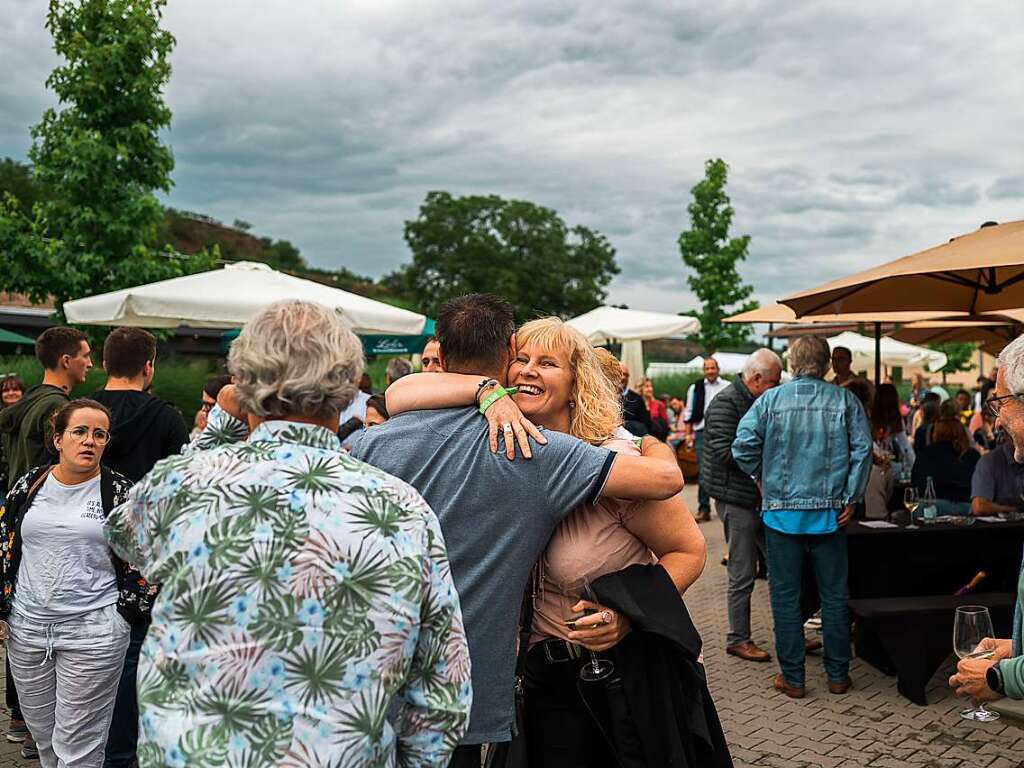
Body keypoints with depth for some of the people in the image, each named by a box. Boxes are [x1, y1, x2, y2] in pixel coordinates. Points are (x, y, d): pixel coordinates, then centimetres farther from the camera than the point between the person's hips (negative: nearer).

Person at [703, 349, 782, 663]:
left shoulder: (756, 402, 14)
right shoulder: (726, 403, -15)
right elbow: (724, 452, -23)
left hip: (759, 497, 9)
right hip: (736, 498, -9)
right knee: (743, 575, 0)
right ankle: (738, 639, 14)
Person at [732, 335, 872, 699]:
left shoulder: (770, 400, -3)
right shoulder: (844, 400, 0)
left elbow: (743, 447, -8)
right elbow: (863, 449, -7)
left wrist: (763, 478, 9)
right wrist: (851, 497, 0)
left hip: (782, 511, -1)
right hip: (830, 512, 1)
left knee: (785, 596, 7)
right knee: (834, 595, 12)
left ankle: (792, 677, 13)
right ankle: (838, 675, 21)